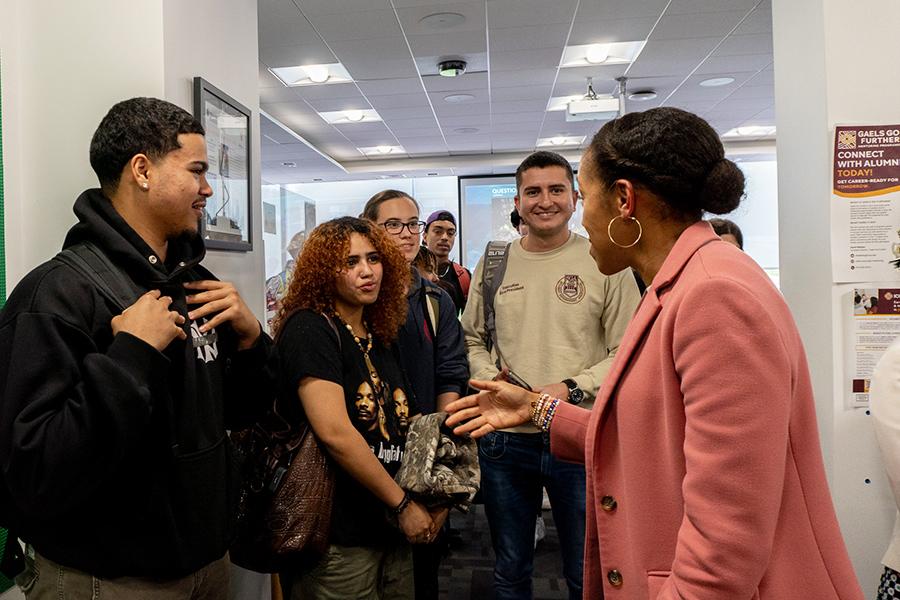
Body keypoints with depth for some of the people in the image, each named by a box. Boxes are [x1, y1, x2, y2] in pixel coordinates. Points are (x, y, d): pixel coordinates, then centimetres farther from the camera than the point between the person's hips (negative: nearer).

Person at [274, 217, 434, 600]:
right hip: (339, 540, -7)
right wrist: (403, 504, -14)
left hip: (392, 531, 8)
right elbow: (334, 433, -22)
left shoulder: (381, 338, 11)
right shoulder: (309, 328, -13)